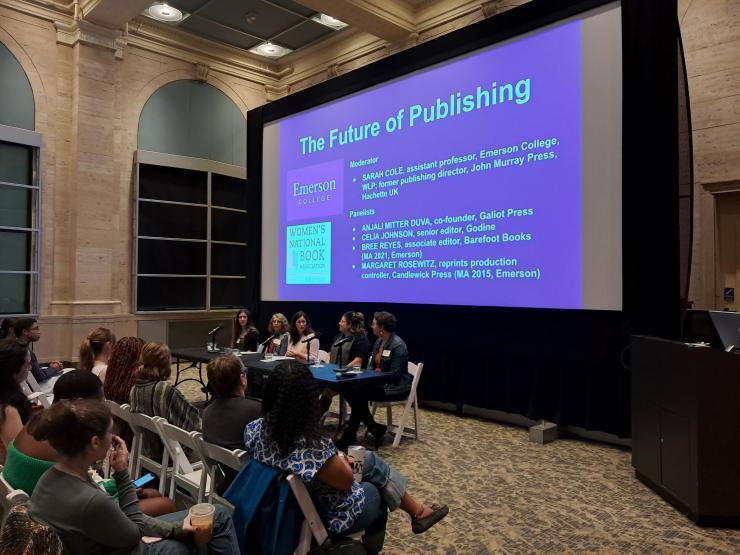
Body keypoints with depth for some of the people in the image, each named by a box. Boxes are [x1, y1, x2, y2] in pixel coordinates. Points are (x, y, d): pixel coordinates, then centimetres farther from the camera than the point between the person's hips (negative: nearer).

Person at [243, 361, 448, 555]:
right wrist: (338, 457, -5)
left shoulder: (254, 429, -17)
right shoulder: (310, 447, -40)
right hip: (328, 517, -7)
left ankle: (417, 509, 37)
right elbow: (346, 480, -24)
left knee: (370, 460, 19)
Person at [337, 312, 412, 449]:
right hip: (379, 382, 9)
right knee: (350, 391, -11)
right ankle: (376, 430, -4)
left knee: (359, 395, -23)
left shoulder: (398, 345, -17)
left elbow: (395, 374, -20)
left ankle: (350, 435, -7)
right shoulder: (379, 342, 10)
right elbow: (372, 365, 17)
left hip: (396, 387, -9)